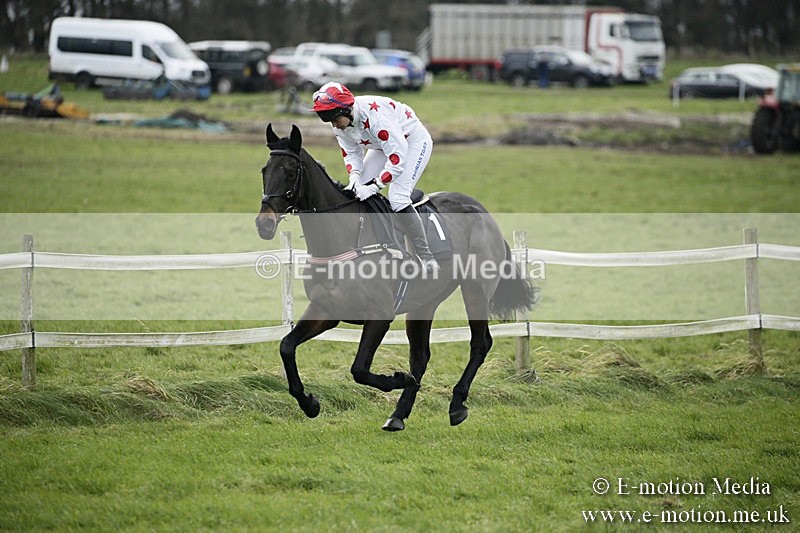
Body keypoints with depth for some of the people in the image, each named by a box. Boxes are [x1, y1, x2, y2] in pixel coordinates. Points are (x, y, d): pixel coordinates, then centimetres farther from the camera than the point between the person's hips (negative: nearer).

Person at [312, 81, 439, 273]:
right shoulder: (341, 122, -15)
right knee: (355, 191, -3)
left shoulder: (374, 115, -39)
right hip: (383, 146, 9)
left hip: (414, 141, -9)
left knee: (397, 198, -22)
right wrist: (355, 176, -23)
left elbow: (398, 157, -38)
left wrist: (374, 187, -38)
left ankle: (425, 256, -16)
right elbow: (351, 152, -2)